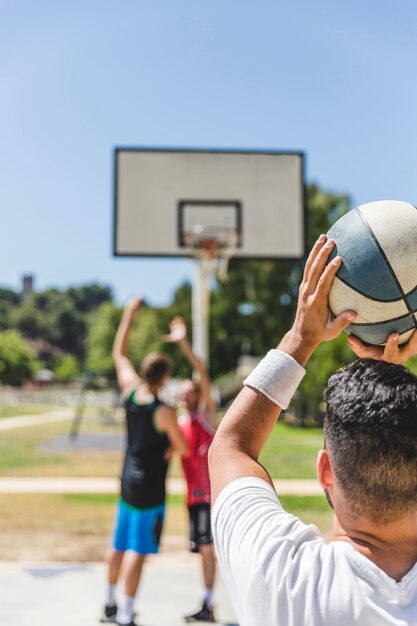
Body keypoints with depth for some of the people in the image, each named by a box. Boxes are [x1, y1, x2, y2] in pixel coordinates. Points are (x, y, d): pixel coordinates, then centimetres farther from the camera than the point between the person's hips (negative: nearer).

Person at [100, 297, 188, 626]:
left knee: (120, 545, 18)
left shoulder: (130, 391, -2)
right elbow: (184, 449, -9)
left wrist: (129, 314, 16)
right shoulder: (164, 412, -19)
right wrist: (171, 444, 13)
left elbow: (119, 354, 13)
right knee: (138, 550, -4)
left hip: (128, 482, 7)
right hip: (150, 488, -7)